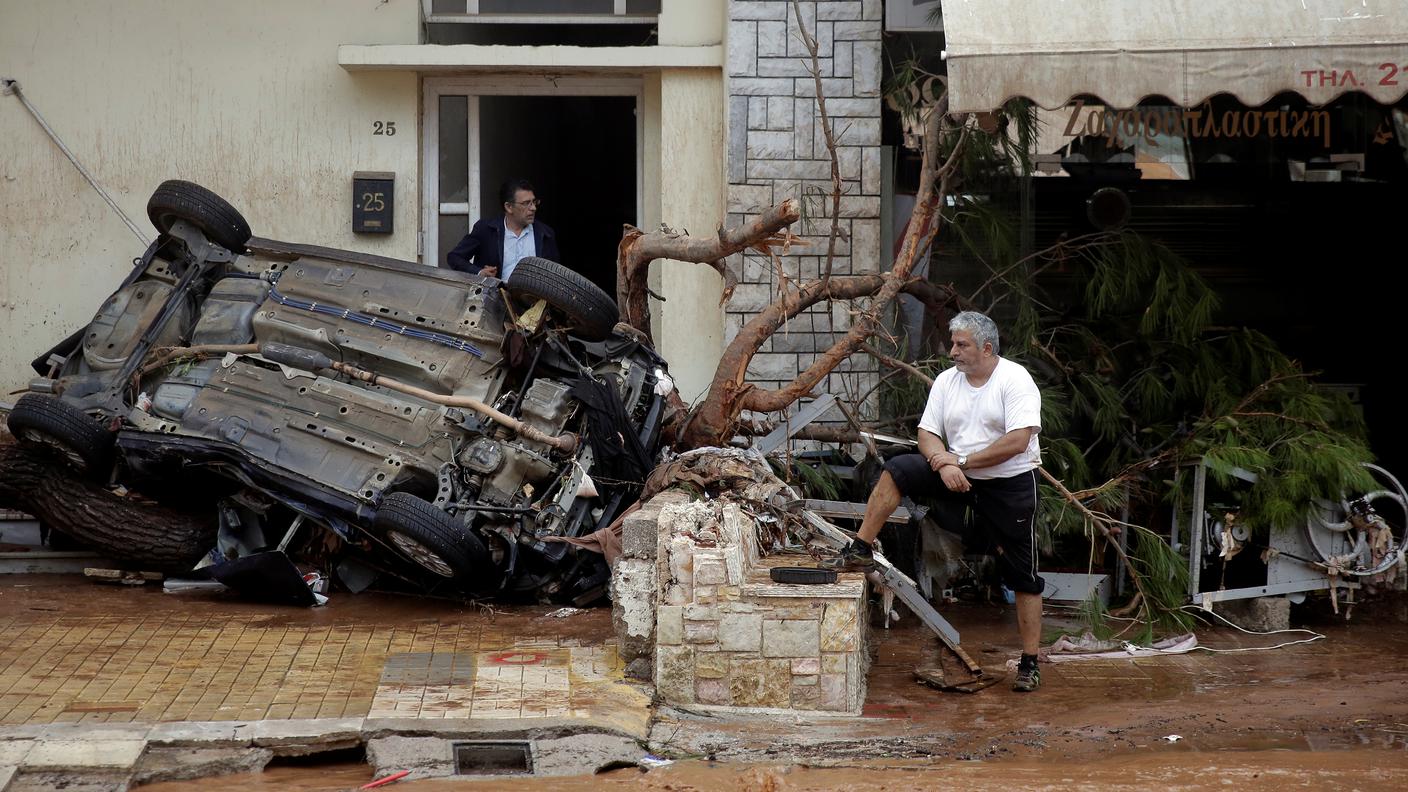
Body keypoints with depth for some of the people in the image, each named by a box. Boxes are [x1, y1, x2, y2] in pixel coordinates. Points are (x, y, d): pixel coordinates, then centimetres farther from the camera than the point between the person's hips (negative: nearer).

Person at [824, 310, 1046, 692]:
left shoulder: (1015, 380, -14)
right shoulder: (947, 381, 4)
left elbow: (1018, 441, -23)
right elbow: (927, 434, 1)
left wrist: (964, 462, -19)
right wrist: (943, 463, -21)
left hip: (1010, 485, -5)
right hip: (959, 476, 5)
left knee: (1023, 575, 0)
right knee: (897, 470, -14)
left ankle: (1030, 662, 6)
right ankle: (861, 551, -12)